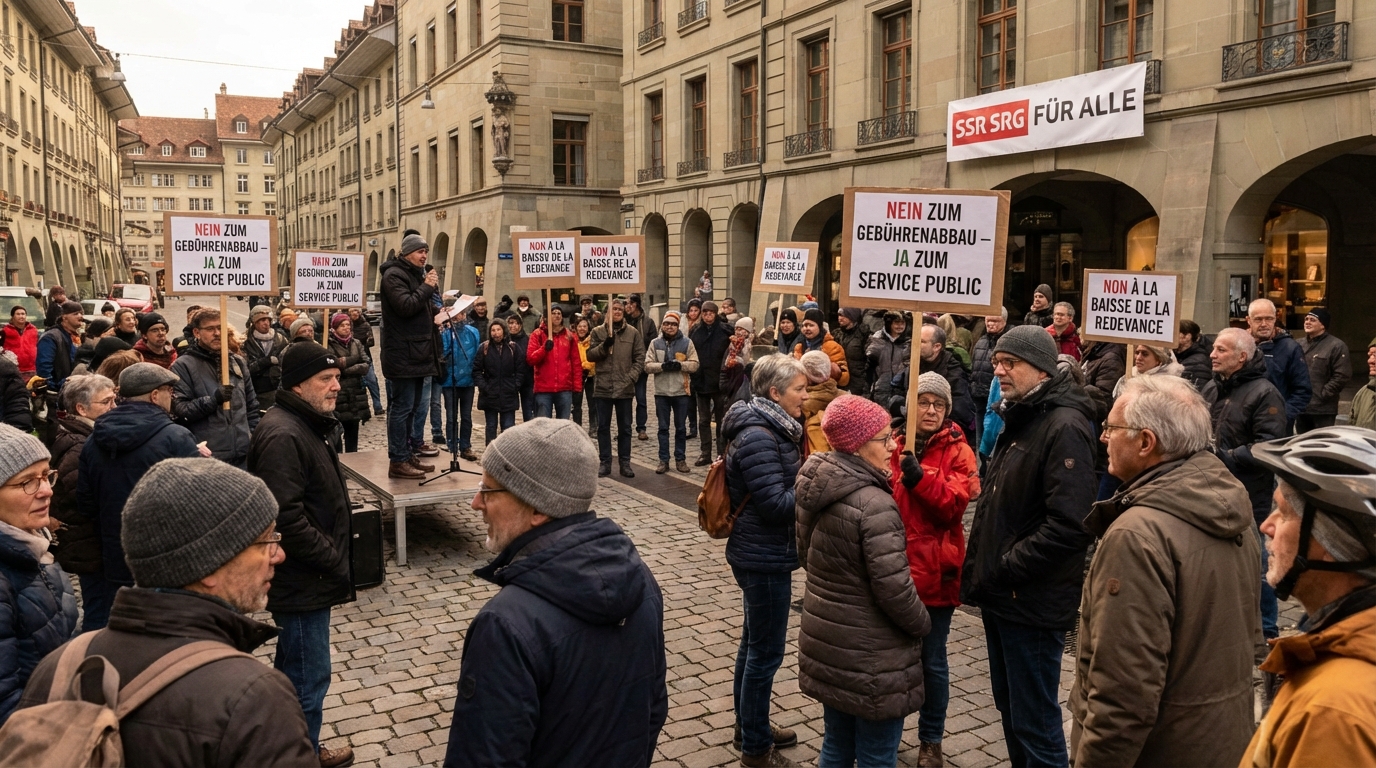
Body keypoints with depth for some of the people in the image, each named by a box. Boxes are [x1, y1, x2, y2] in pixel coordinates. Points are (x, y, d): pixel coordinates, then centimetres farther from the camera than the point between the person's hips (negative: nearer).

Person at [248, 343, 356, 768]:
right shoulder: (283, 435, -22)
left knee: (292, 672, 23)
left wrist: (334, 560, 15)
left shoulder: (305, 425, 11)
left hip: (308, 576, 11)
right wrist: (335, 562, -20)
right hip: (304, 580, -11)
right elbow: (287, 520, -29)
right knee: (308, 680, 2)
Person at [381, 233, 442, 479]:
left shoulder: (416, 274, 20)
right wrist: (427, 287, -13)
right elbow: (406, 306, -23)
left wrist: (432, 286, 8)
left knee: (412, 407, 14)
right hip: (402, 354, -10)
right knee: (402, 407, -8)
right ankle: (397, 461, -4)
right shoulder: (394, 275, -9)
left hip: (417, 352, 10)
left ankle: (409, 455, 23)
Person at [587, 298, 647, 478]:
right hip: (603, 387, 0)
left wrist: (631, 378, -10)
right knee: (603, 427, 7)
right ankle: (605, 462, 16)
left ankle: (625, 463, 16)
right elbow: (590, 355, -1)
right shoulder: (598, 332, 4)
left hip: (625, 387, 0)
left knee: (625, 427, 8)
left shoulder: (633, 332, 3)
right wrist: (604, 345, -16)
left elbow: (640, 358, 1)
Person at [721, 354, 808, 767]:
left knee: (755, 642, 22)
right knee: (766, 651, 3)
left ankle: (750, 722, 39)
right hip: (764, 557, -10)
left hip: (762, 553, 10)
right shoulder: (758, 436, -23)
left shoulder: (772, 427, 7)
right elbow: (776, 503, -25)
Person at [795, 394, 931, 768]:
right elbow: (893, 588, -24)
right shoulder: (875, 505, -26)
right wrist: (922, 625, -6)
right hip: (870, 659, -8)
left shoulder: (816, 488, 1)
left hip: (826, 643, 8)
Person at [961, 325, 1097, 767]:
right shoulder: (1019, 419, 13)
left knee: (1035, 722, 2)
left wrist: (1004, 569, -19)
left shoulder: (1064, 427, -18)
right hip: (1002, 596, 9)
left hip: (1032, 602, -9)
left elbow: (1068, 525, -27)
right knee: (1010, 707, 21)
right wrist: (980, 569, 10)